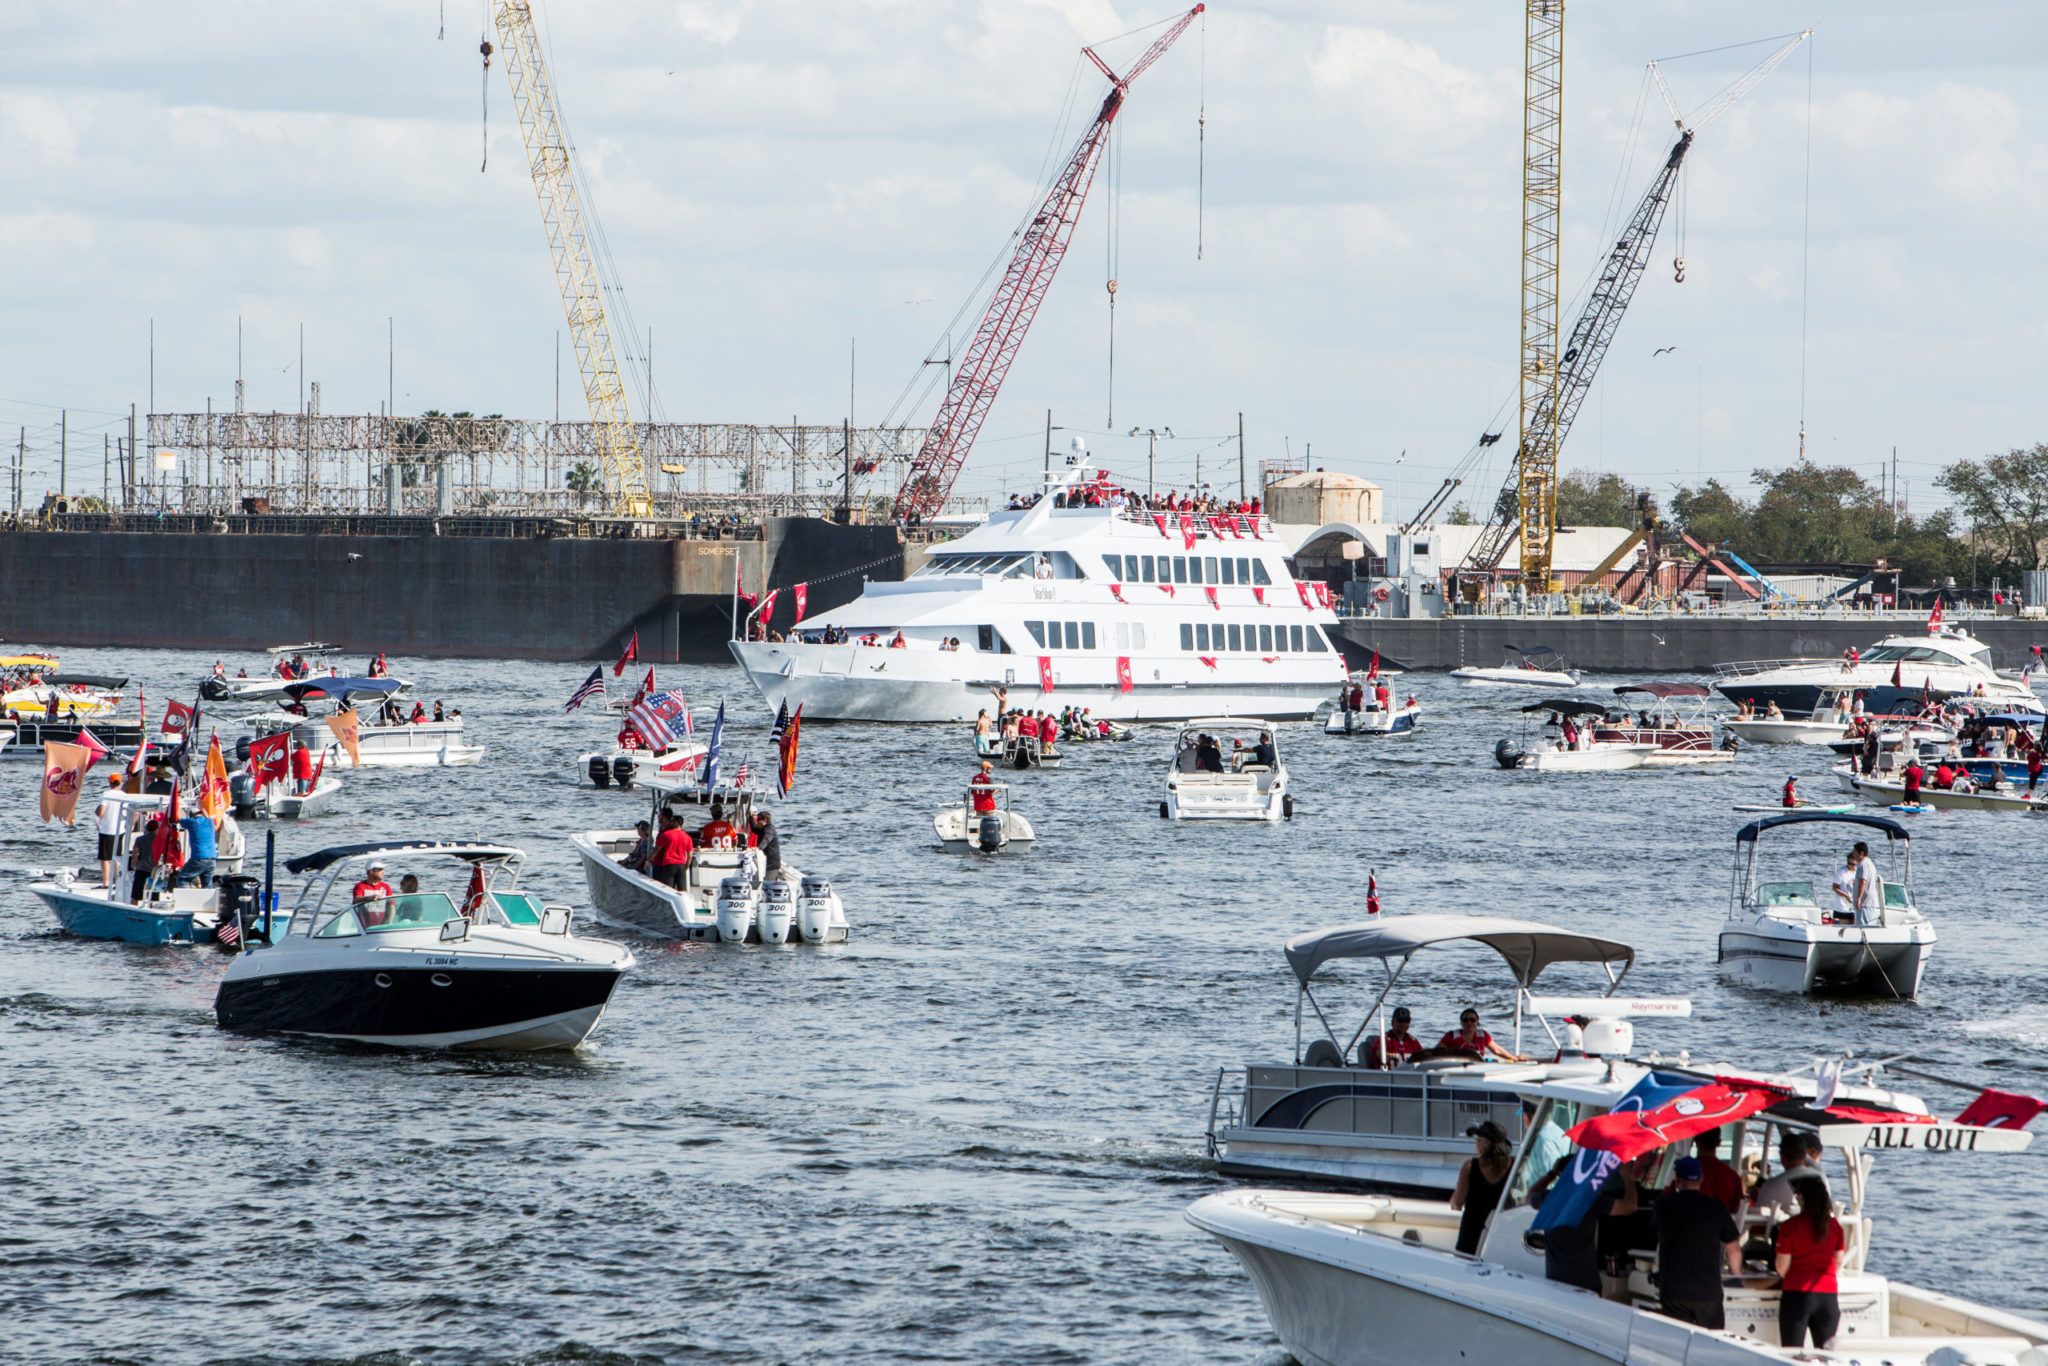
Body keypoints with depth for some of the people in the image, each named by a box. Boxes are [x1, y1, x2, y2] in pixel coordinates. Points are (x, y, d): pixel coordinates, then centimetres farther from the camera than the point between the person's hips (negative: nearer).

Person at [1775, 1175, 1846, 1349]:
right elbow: (1838, 1263, 11)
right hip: (1828, 1294, 3)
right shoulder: (1834, 1226, 3)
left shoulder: (1790, 1226, -8)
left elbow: (1782, 1266, -5)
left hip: (1796, 1295, -3)